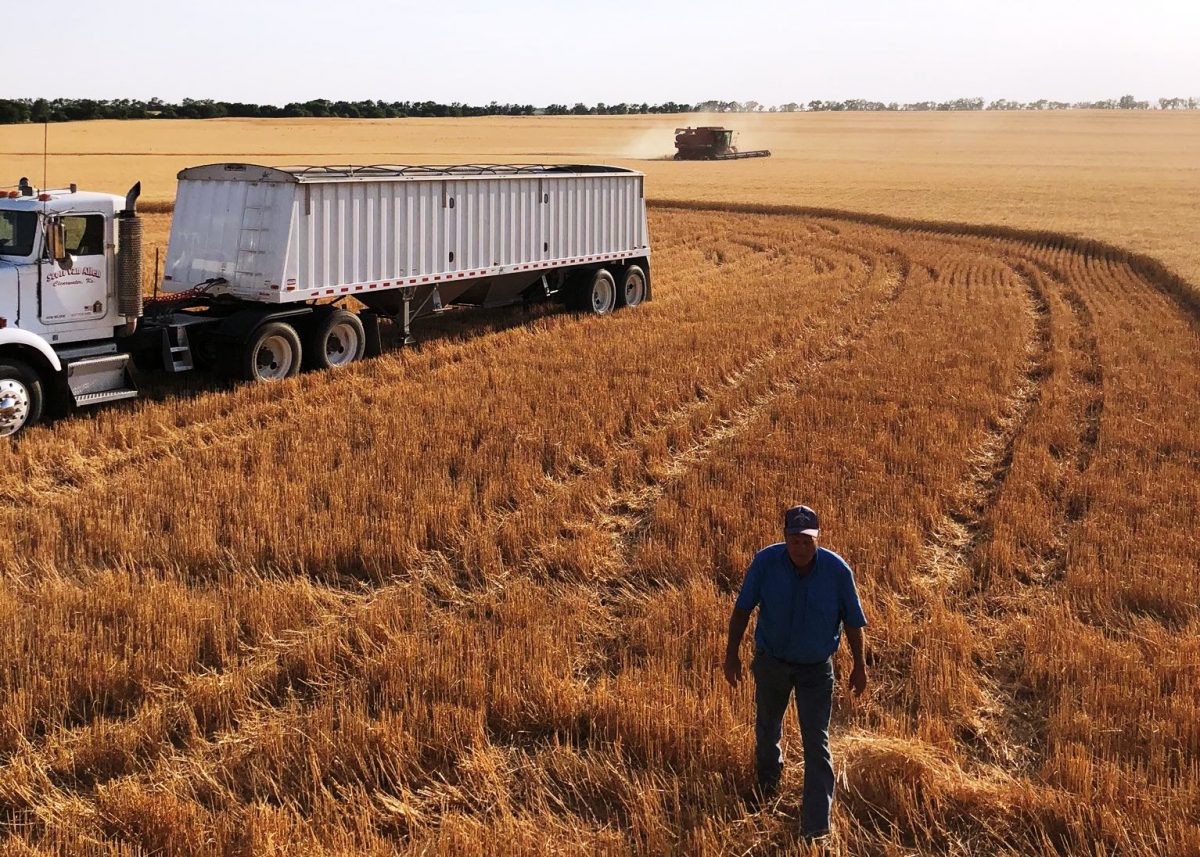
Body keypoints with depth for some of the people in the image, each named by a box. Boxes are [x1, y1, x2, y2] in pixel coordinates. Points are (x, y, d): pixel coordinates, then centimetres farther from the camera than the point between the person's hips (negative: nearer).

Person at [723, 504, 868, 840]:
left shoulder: (837, 570, -21)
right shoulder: (765, 562, -21)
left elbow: (853, 621, -8)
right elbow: (742, 609, -9)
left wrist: (859, 666, 0)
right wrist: (732, 655, -7)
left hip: (816, 668, -1)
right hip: (771, 662, 1)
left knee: (817, 743, -2)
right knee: (767, 725, 23)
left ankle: (816, 828, 5)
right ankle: (768, 779, 55)